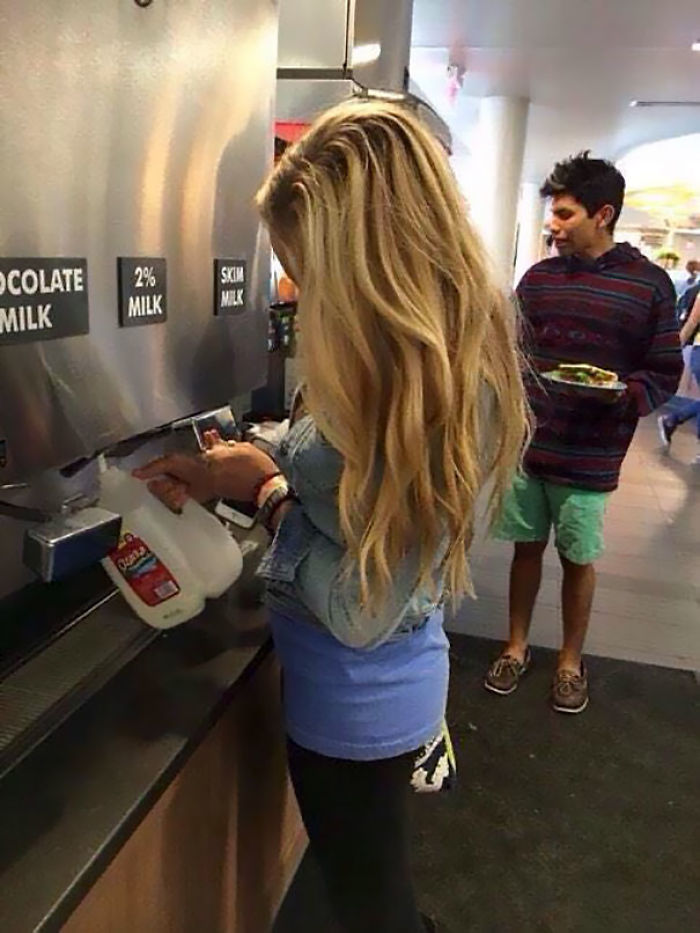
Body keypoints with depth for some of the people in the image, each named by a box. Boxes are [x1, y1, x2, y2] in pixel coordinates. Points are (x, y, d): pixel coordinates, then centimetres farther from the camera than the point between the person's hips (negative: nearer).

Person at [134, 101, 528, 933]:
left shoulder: (435, 388, -31)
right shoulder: (444, 353, -2)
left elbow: (362, 611, -27)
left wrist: (264, 490, -16)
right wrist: (226, 479, -4)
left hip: (357, 698, -8)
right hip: (374, 684, 8)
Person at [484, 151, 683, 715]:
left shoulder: (649, 284, -5)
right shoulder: (539, 278, 6)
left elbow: (665, 374, -4)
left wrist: (624, 393, -23)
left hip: (589, 457, -3)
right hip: (525, 445, 3)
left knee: (578, 559, 11)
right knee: (527, 547, 14)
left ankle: (571, 661, 31)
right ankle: (517, 647, 32)